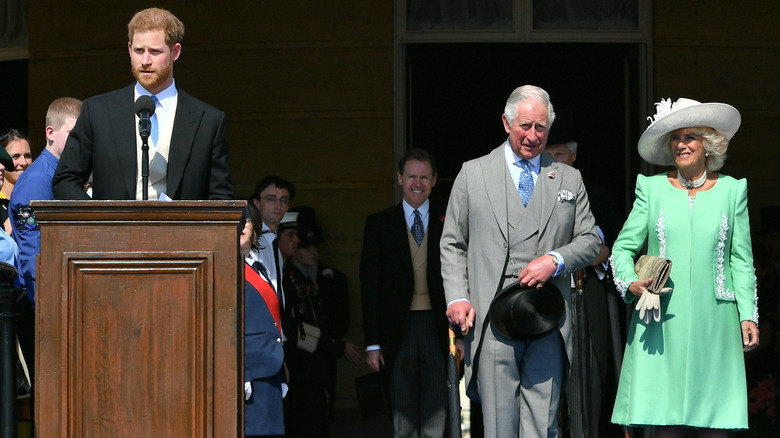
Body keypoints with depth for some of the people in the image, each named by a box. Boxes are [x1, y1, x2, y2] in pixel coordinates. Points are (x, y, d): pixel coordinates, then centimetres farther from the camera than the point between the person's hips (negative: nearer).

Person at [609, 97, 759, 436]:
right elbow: (623, 248, 12)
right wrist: (630, 282, -8)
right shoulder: (652, 189, 9)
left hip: (713, 321, 0)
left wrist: (748, 315, 2)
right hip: (661, 322, 0)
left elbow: (742, 260, 10)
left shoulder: (731, 190, 10)